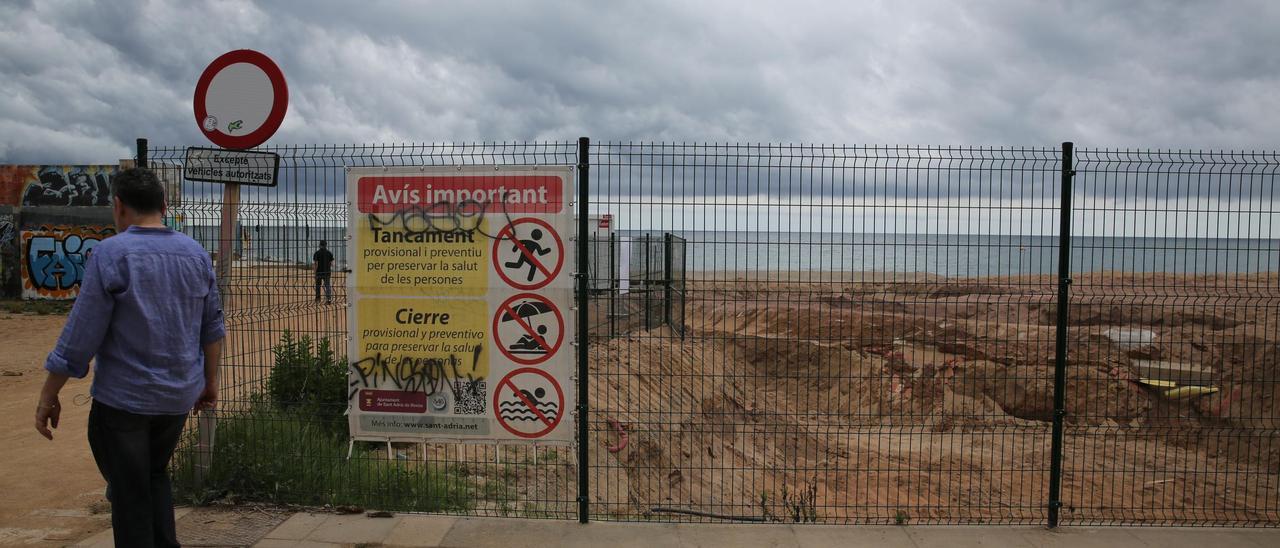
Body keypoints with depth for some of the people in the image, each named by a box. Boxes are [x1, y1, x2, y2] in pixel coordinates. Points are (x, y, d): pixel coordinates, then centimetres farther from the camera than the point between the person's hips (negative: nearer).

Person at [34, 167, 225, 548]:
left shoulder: (110, 254, -12)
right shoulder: (196, 254, 3)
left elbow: (81, 334, -13)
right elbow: (213, 327, 9)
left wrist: (49, 395, -4)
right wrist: (210, 381, 20)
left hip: (123, 399, -5)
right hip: (179, 397, 5)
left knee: (130, 494, 8)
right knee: (156, 476, 24)